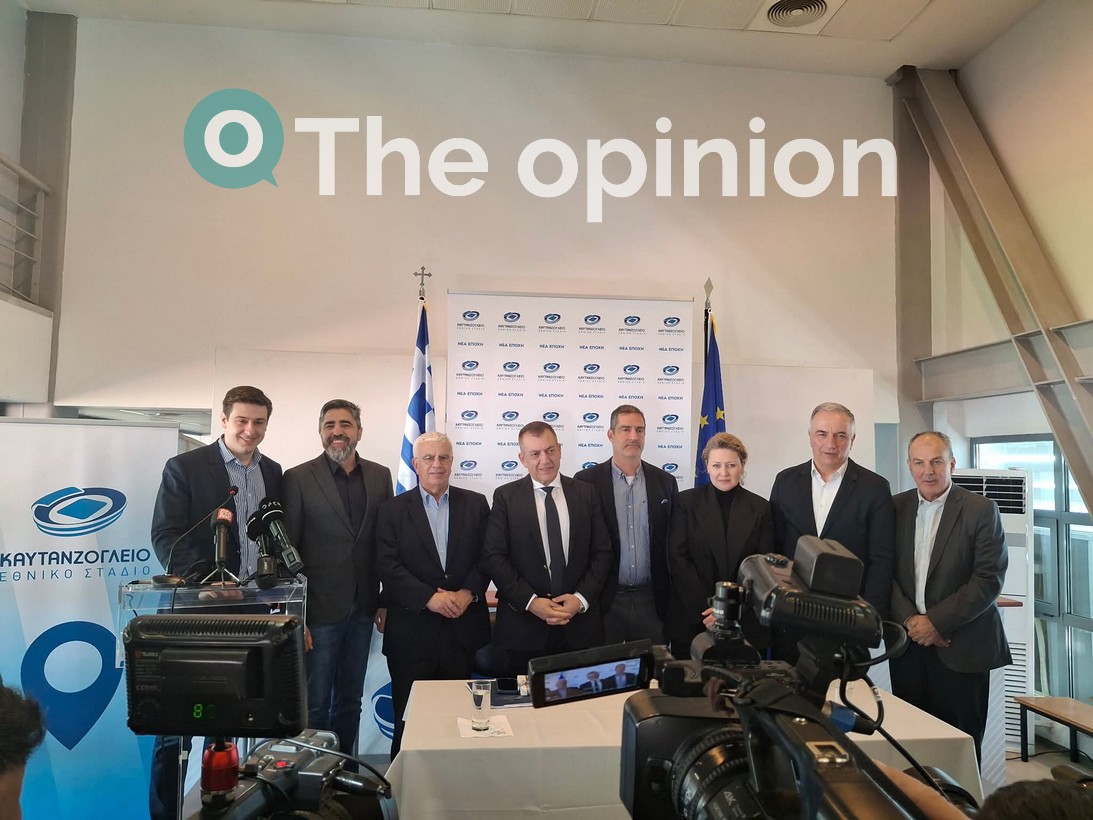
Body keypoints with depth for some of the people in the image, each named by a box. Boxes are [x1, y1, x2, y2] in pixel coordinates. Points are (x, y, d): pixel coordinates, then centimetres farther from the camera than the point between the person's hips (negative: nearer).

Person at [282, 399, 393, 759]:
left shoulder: (380, 476, 4)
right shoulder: (298, 478, -6)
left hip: (362, 608, 4)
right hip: (319, 609, -4)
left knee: (350, 699, 17)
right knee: (314, 704, 8)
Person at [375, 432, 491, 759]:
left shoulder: (476, 504, 8)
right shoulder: (392, 510, 3)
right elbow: (388, 566, -6)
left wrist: (468, 593, -12)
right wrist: (430, 598, -16)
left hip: (464, 628, 1)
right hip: (412, 630, -1)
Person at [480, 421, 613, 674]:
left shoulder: (586, 493, 7)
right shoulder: (505, 496, 1)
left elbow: (602, 552, 5)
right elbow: (493, 556, -5)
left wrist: (581, 598, -8)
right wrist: (530, 601, -13)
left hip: (580, 623, 2)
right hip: (523, 626, -1)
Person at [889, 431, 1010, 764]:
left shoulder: (981, 510, -4)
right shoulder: (895, 508, 7)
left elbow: (989, 579, -10)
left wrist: (936, 622, -14)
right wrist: (910, 619, -9)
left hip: (961, 647, -3)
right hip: (909, 645, 3)